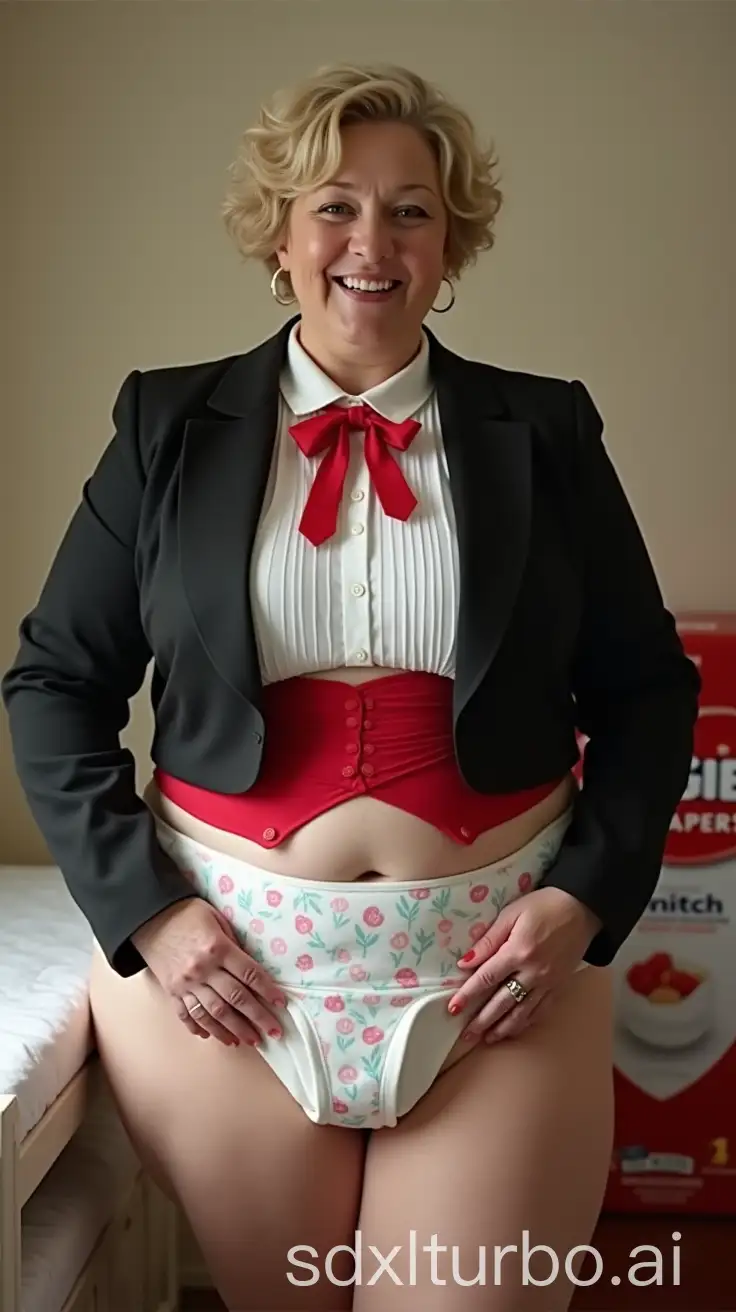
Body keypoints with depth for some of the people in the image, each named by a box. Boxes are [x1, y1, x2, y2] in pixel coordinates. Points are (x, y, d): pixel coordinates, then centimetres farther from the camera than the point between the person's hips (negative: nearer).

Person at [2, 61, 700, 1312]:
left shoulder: (544, 433, 3)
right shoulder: (170, 427, 2)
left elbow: (647, 687, 7)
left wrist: (587, 895, -6)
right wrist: (142, 909, -6)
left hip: (500, 959, 0)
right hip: (218, 954, 0)